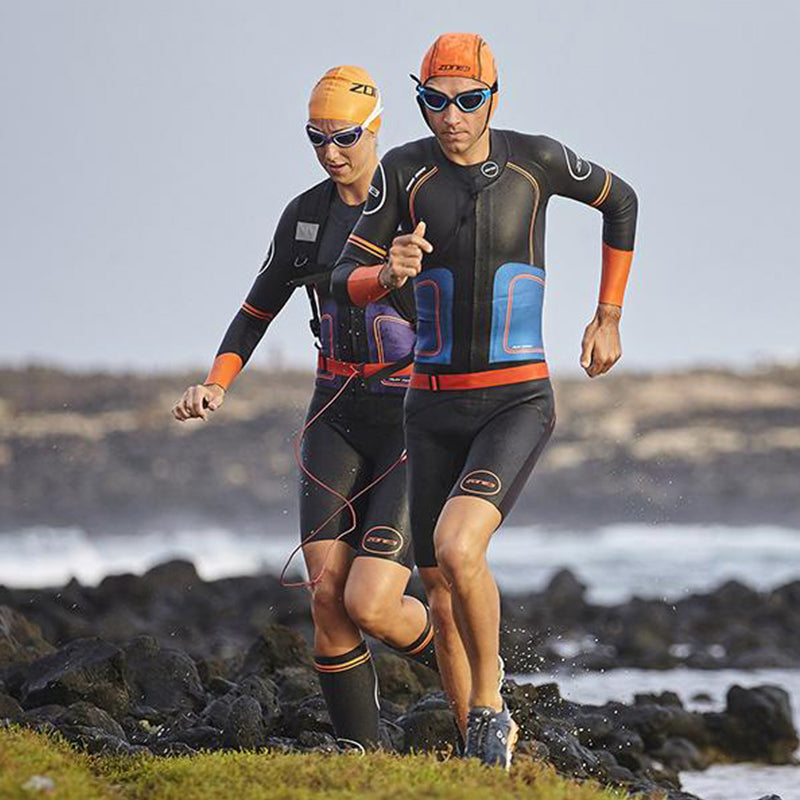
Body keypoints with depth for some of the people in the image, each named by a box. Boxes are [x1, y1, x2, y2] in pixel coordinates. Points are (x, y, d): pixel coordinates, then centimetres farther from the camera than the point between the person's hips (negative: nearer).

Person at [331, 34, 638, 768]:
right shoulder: (404, 170, -5)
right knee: (441, 588, 11)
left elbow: (620, 200, 13)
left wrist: (609, 319, 14)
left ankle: (488, 703, -3)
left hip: (518, 405, -3)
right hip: (435, 409, 4)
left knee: (456, 550, -27)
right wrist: (390, 275, -31)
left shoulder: (536, 158, -8)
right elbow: (346, 282, -6)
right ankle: (481, 741, 33)